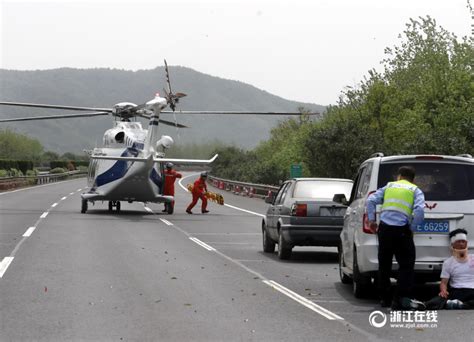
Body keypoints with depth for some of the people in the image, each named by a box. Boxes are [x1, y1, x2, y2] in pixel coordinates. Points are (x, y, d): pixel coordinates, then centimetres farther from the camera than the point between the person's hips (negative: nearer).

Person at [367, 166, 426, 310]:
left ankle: (385, 298, 22)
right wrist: (411, 228, 1)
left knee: (384, 264, 15)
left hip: (384, 227, 3)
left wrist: (371, 220, 10)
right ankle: (401, 299, -10)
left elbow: (371, 200, 6)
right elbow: (420, 210, -7)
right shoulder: (416, 191, 11)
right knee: (406, 265, 2)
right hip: (402, 230, -3)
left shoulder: (389, 186, 19)